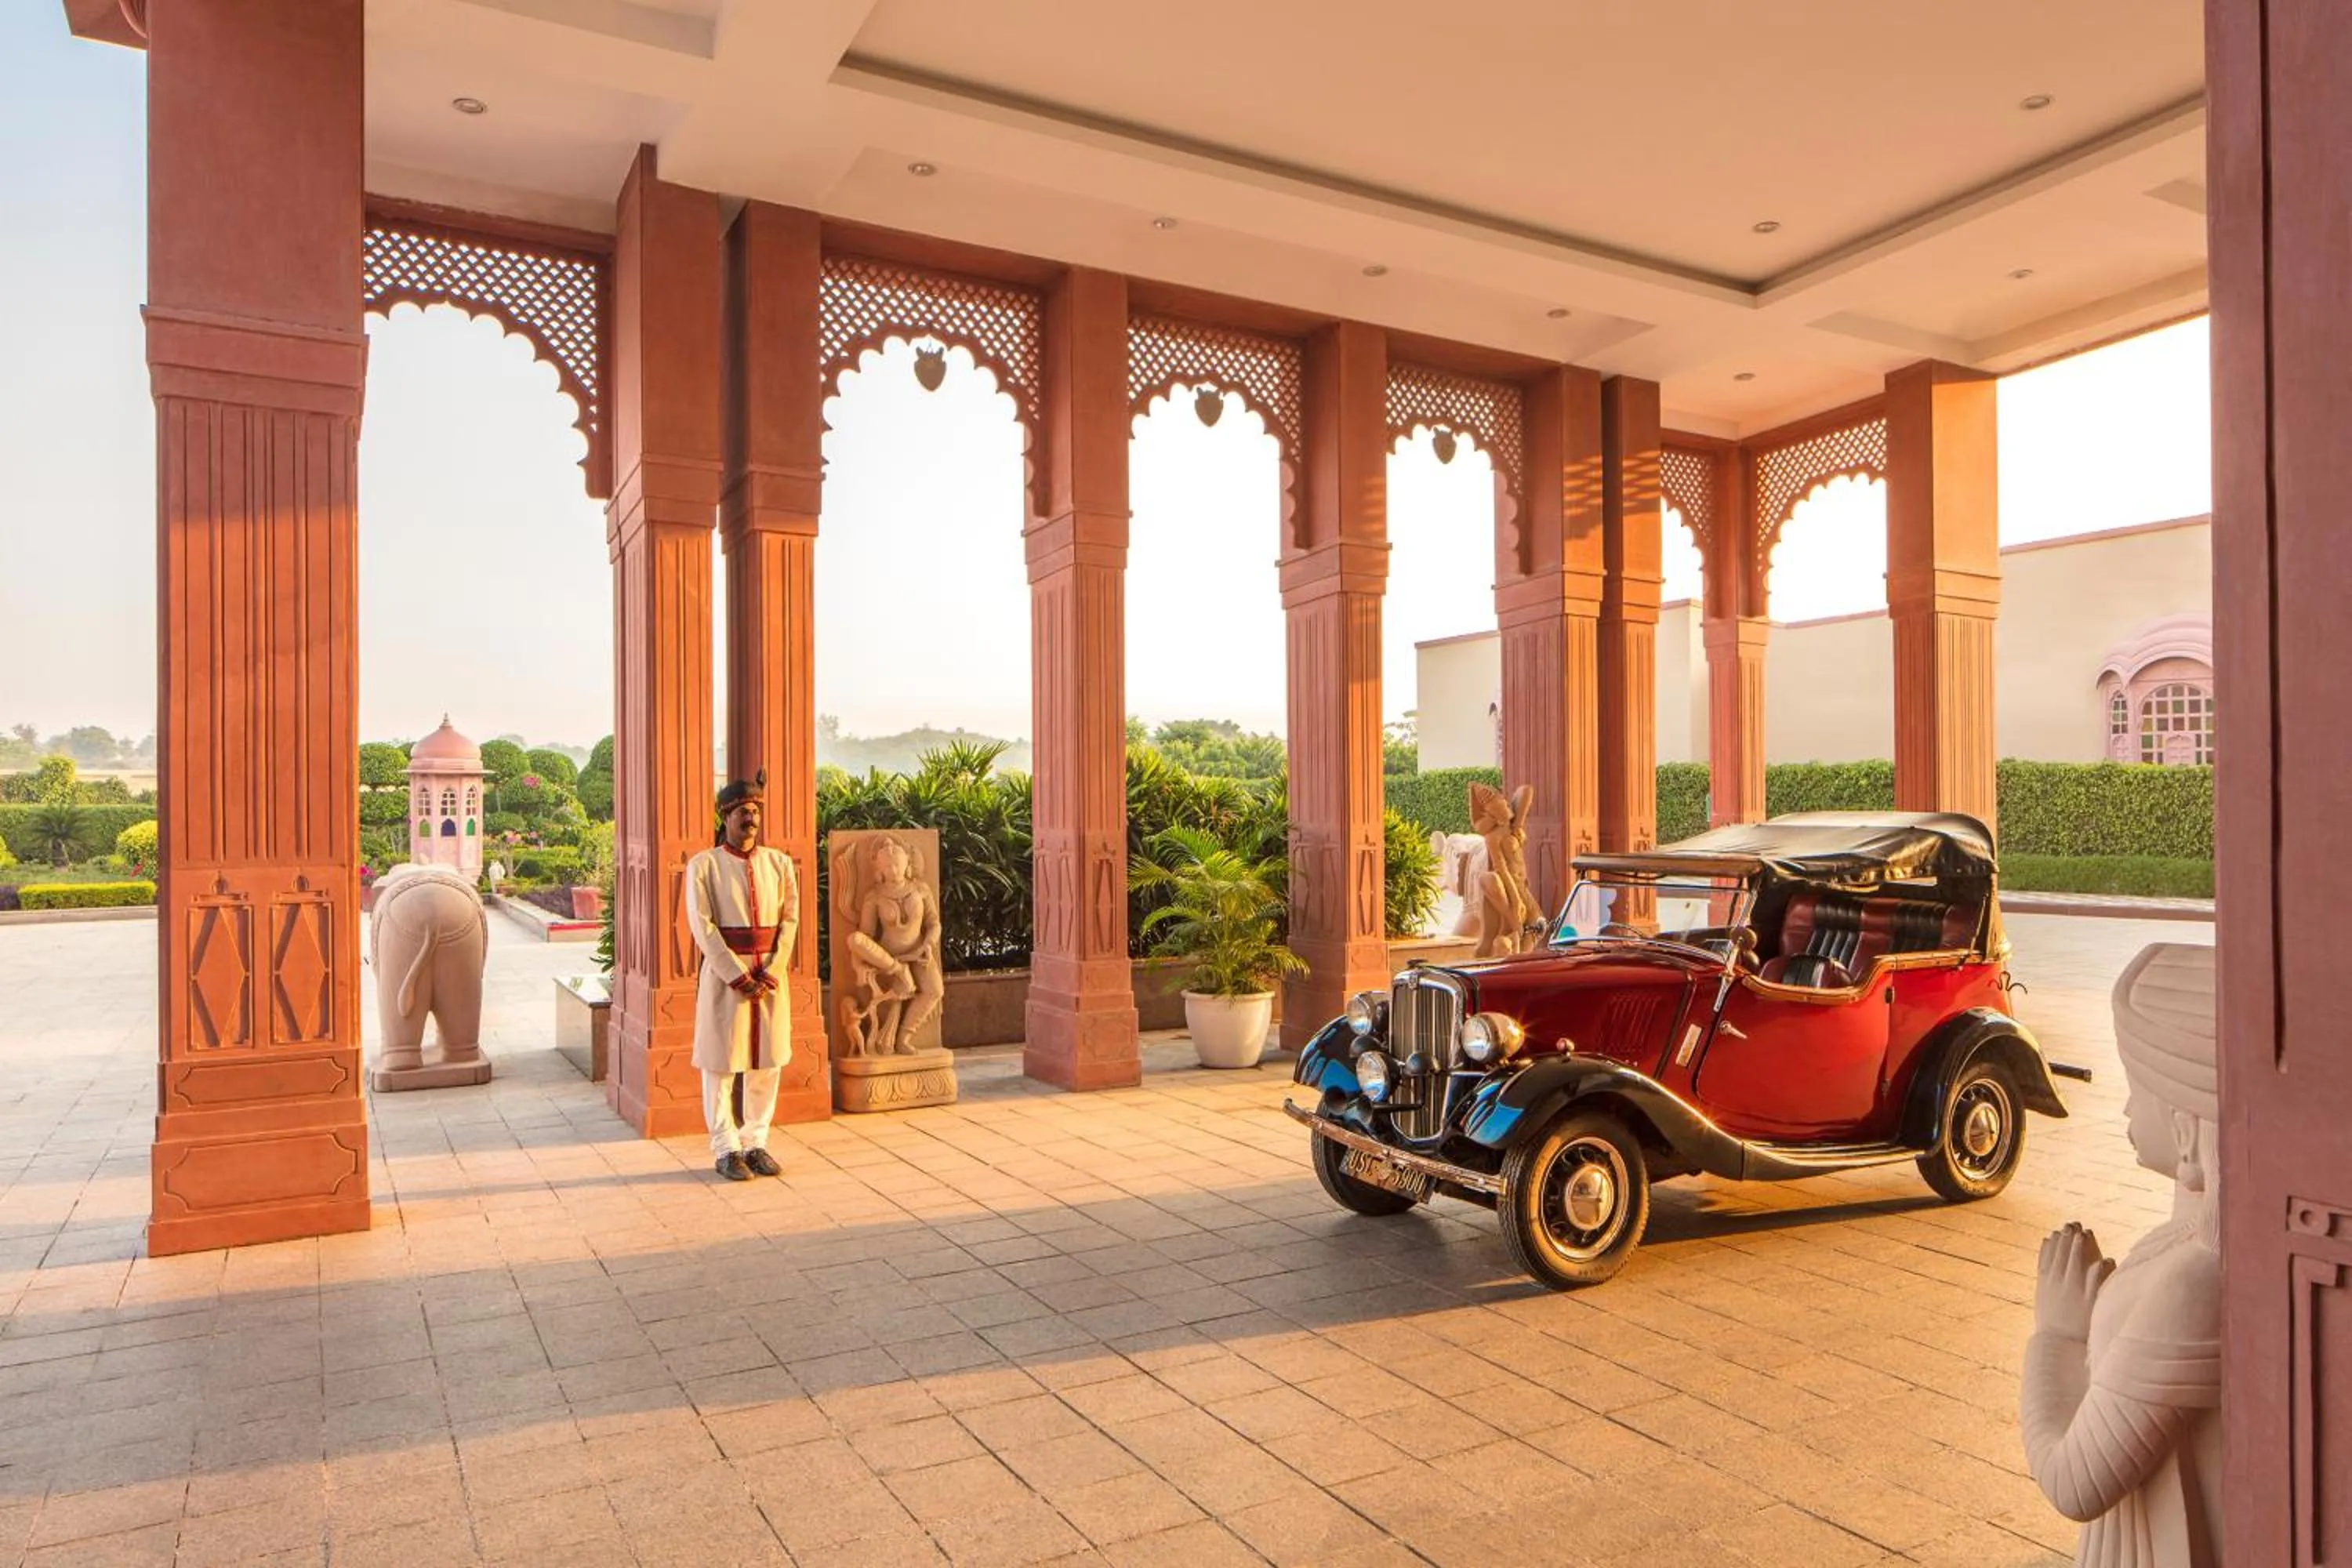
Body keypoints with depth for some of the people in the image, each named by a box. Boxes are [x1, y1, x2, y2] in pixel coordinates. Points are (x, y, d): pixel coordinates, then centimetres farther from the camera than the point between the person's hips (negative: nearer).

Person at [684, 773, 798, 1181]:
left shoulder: (779, 863, 6)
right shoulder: (703, 866, -4)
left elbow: (790, 920, 2)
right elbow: (703, 928, -10)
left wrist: (770, 973, -10)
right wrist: (739, 976, -15)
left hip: (771, 974, 4)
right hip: (724, 974, -3)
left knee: (768, 1061, 8)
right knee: (721, 1063, 2)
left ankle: (756, 1143, 20)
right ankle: (726, 1149, 14)